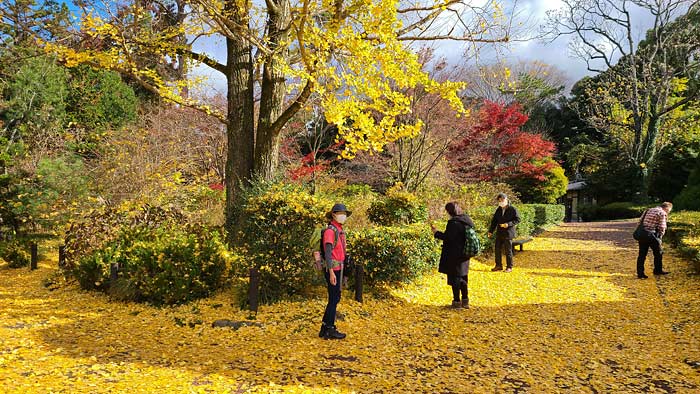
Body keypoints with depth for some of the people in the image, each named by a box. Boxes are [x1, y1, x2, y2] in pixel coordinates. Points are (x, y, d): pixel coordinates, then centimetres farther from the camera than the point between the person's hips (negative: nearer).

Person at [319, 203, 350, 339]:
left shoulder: (339, 231, 16)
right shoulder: (330, 231, -14)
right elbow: (328, 252, -21)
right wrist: (331, 272, -26)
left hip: (338, 268, 10)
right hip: (333, 269, -10)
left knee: (335, 299, 13)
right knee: (334, 299, -4)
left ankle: (325, 329, 20)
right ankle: (330, 329, 5)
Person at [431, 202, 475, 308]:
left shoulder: (453, 222, -19)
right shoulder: (467, 220, 7)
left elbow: (447, 237, -20)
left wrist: (436, 233, -8)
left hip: (454, 255, -8)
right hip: (465, 254, 8)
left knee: (455, 278, 2)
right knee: (463, 277, 17)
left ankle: (457, 301, 7)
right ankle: (465, 301, 22)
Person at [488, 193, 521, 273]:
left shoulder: (512, 209, -7)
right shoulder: (498, 210, 11)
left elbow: (517, 219, -8)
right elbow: (494, 221, 15)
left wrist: (508, 224, -20)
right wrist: (491, 231, 9)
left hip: (508, 233, -6)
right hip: (499, 233, 6)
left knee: (508, 251, 0)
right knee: (497, 249, 7)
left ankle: (509, 267, 12)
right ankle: (498, 266, 19)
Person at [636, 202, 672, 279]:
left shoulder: (649, 210, 18)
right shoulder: (662, 213, -4)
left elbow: (640, 221, 16)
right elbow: (661, 228, -7)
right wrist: (660, 237, 9)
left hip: (642, 234, 7)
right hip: (651, 234, -7)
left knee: (642, 254, 8)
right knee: (658, 253, 13)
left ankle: (640, 273, 9)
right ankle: (658, 270, 25)